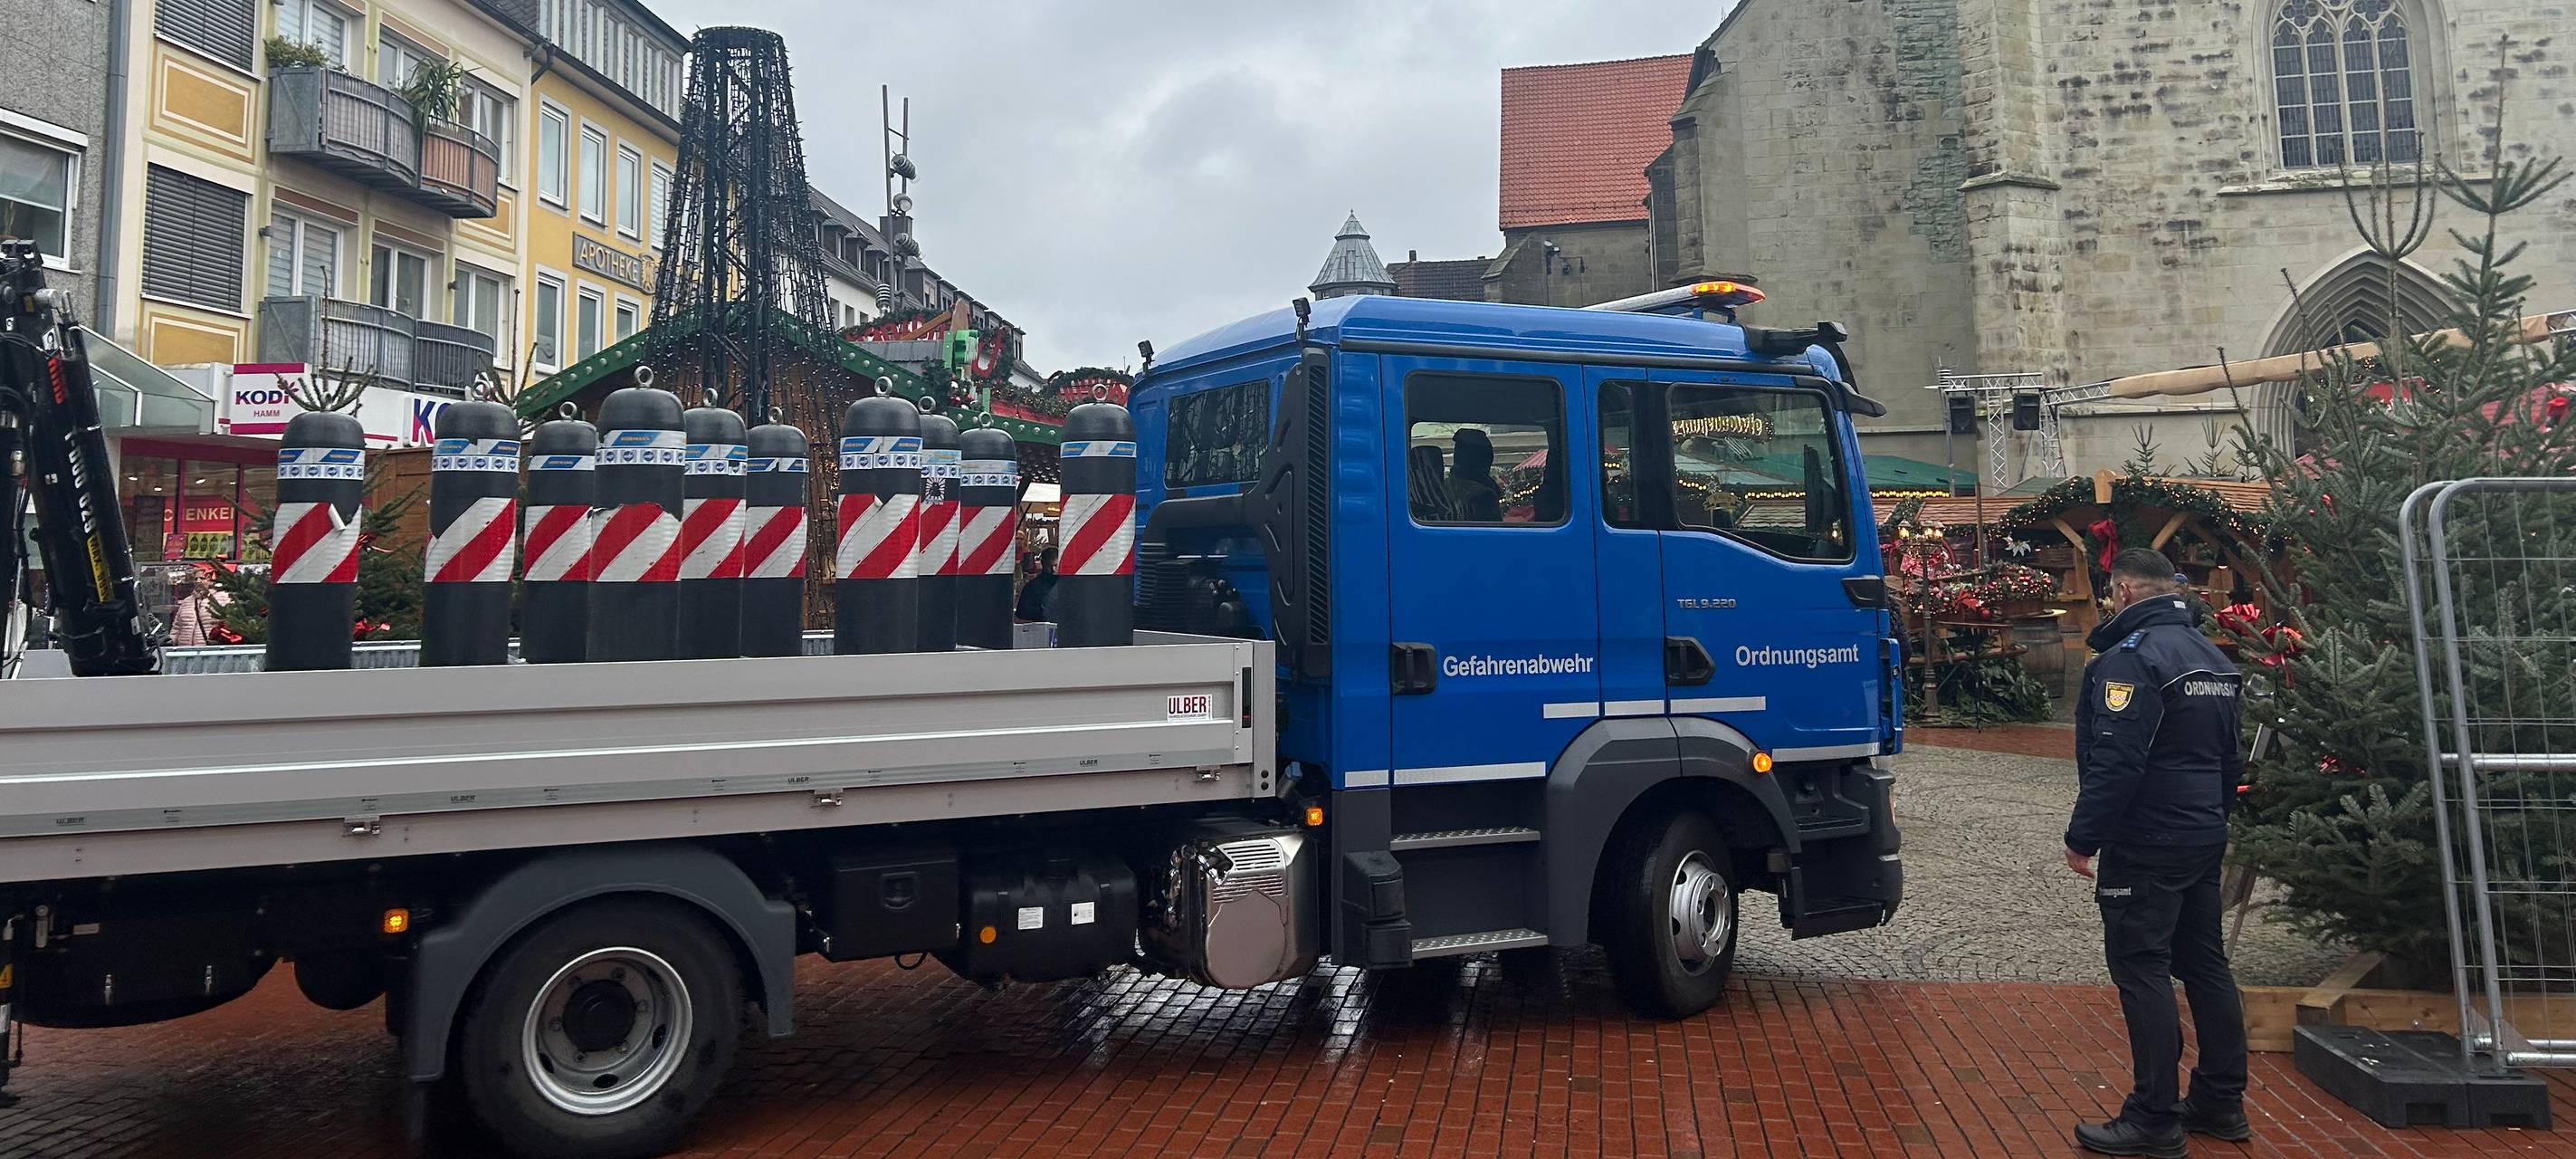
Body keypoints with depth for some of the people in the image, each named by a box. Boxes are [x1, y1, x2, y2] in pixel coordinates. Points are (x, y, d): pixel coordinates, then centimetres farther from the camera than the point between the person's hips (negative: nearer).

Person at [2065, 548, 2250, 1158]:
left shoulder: (2132, 657, -17)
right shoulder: (2211, 656, 14)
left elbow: (2115, 763, -24)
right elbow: (2229, 757, 21)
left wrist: (2082, 838, -17)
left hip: (2148, 844, -10)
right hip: (2205, 839, 10)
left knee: (2142, 971, -4)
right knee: (2205, 963, 15)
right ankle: (2222, 1102, 24)